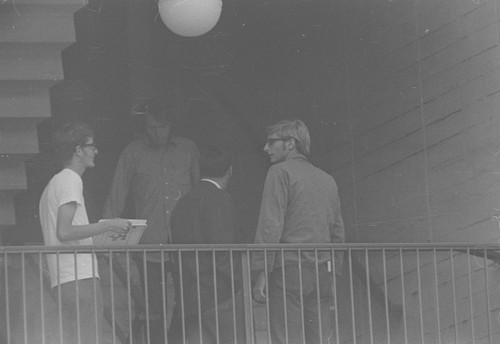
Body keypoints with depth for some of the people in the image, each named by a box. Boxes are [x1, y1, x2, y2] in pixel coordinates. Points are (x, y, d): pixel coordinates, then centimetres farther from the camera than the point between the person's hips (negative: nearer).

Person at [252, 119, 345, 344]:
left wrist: (261, 272, -11)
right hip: (322, 273, 7)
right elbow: (337, 231, 19)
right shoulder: (327, 180, 19)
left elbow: (270, 225, -10)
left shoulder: (281, 172, -2)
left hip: (289, 269, -7)